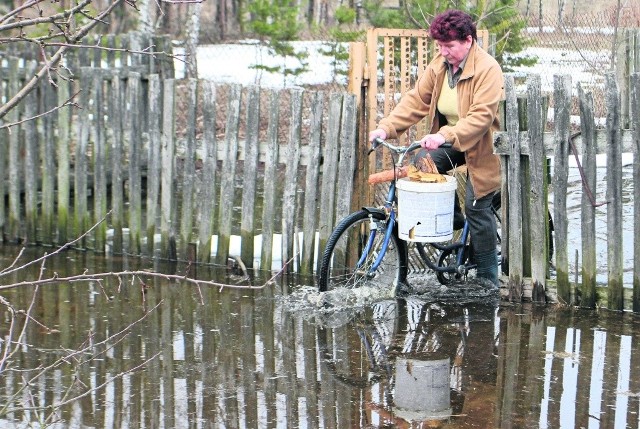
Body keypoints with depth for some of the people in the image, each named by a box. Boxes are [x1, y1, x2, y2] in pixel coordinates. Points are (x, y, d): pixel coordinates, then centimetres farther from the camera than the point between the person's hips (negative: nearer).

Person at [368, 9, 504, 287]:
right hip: (447, 140, 7)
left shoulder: (487, 69, -24)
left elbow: (481, 116, -33)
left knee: (477, 209, -7)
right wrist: (386, 127, -17)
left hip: (479, 145, -7)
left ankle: (487, 278, 10)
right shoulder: (440, 65, -2)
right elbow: (416, 100, -3)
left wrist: (445, 136, -46)